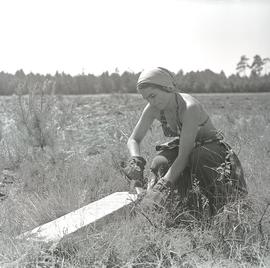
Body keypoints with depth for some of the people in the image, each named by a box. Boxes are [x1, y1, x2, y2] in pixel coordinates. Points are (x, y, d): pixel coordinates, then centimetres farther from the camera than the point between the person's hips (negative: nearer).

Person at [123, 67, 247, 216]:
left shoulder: (189, 107, -34)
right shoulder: (153, 108, -14)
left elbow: (184, 156, -37)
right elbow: (133, 139, -7)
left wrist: (162, 187, -45)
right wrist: (135, 160, -30)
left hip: (212, 147, -5)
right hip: (185, 146, 6)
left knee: (198, 157, -39)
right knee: (159, 163, -24)